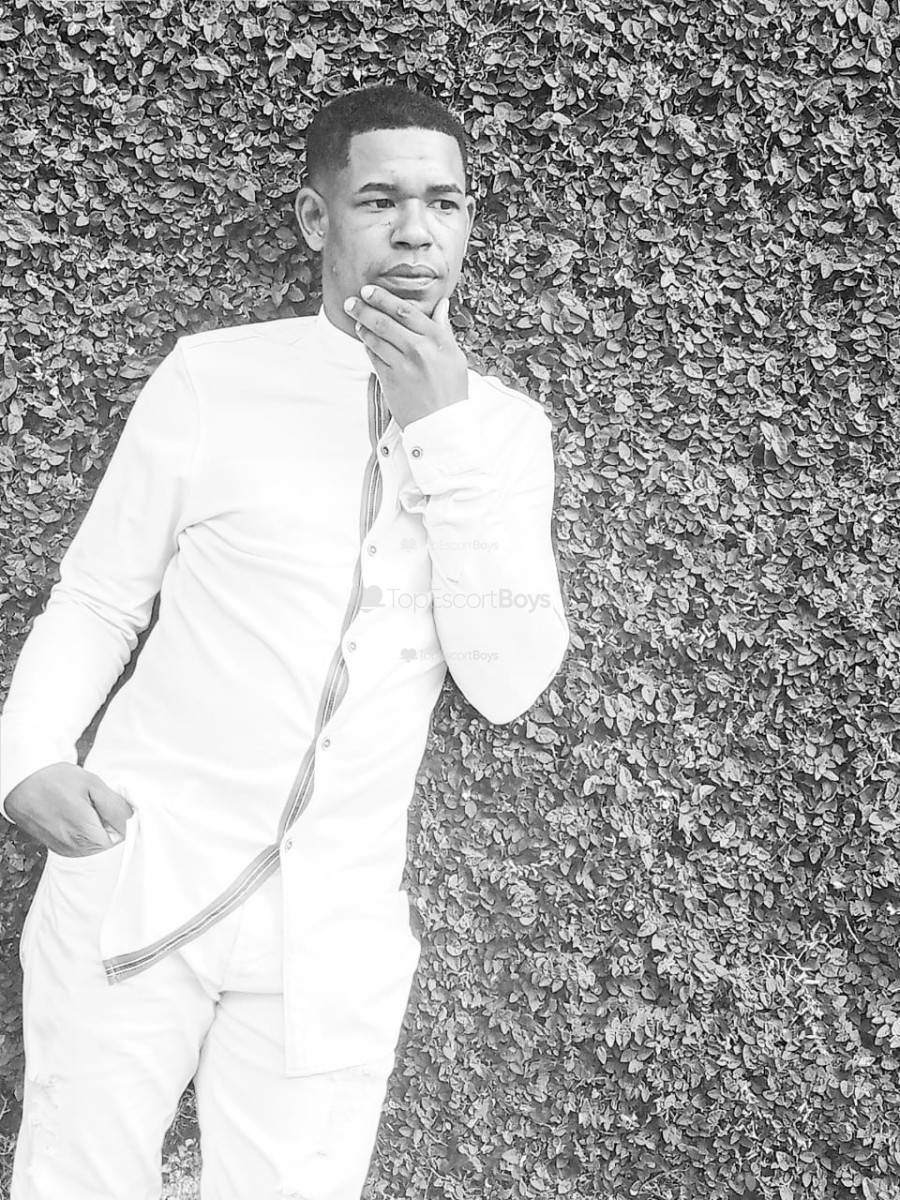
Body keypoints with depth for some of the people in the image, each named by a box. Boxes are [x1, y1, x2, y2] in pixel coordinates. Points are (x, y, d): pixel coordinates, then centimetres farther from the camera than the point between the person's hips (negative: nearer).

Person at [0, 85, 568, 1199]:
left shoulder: (504, 428, 3)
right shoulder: (212, 377, -3)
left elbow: (508, 684, -7)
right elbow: (96, 601, 4)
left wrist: (448, 431, -14)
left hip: (333, 927, 2)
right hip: (137, 878, -1)